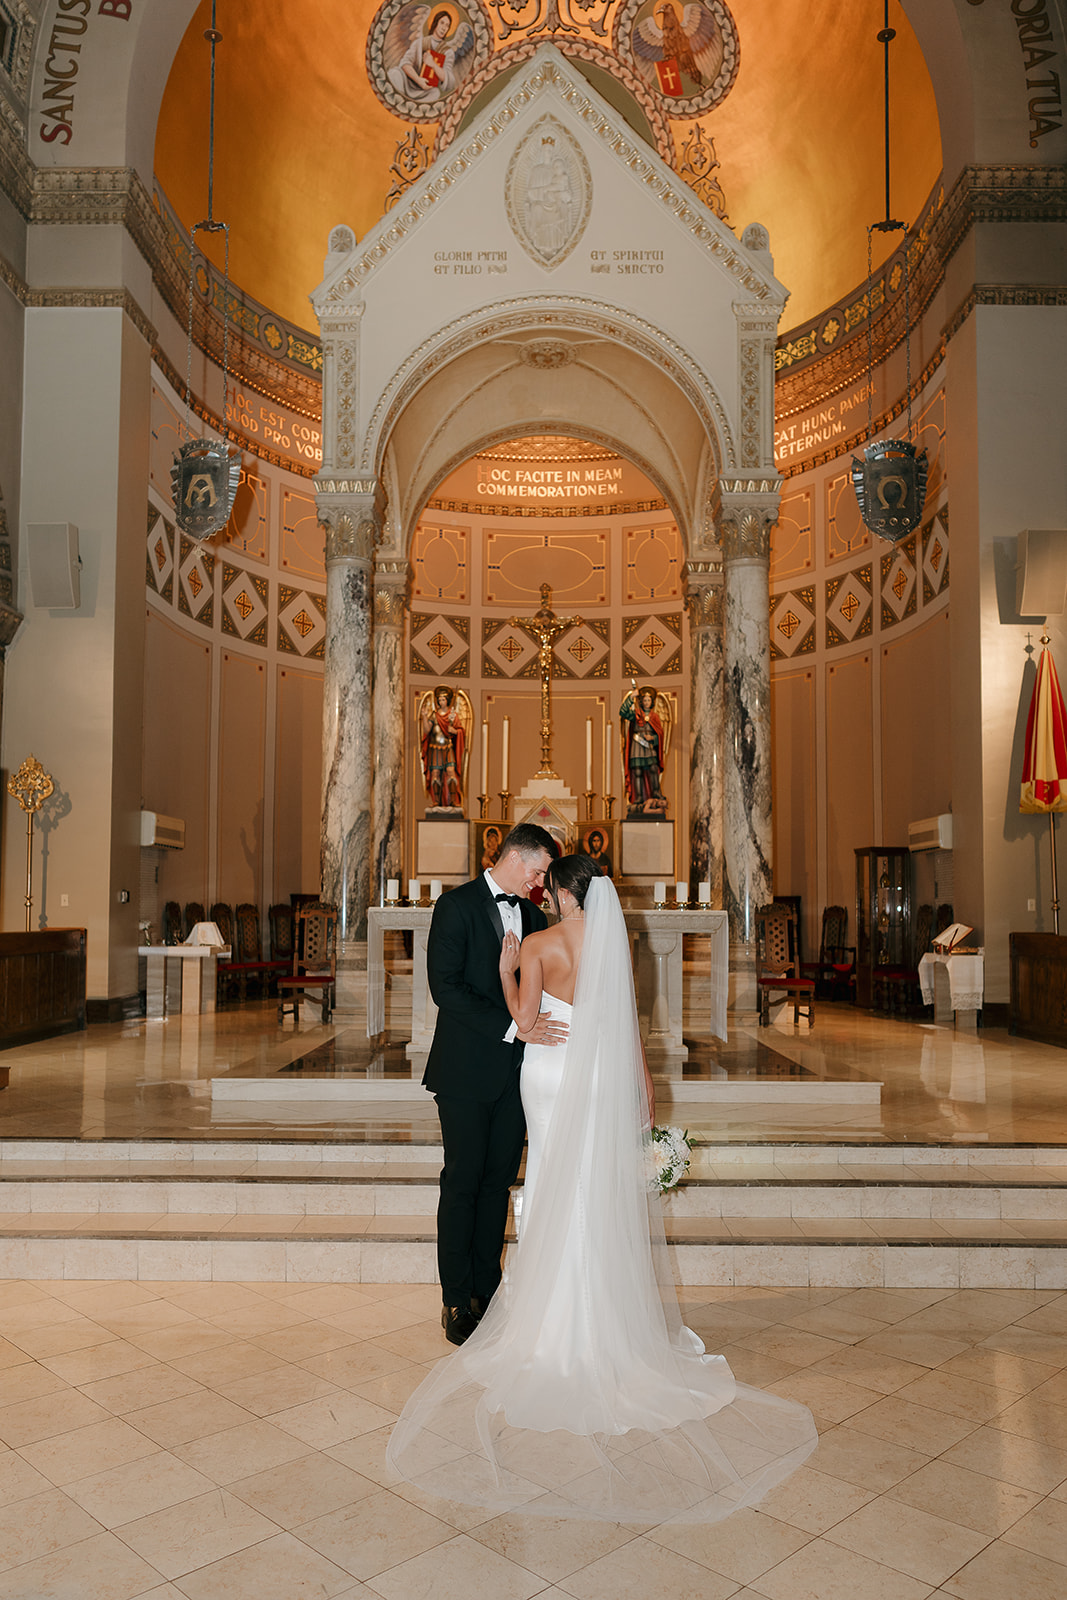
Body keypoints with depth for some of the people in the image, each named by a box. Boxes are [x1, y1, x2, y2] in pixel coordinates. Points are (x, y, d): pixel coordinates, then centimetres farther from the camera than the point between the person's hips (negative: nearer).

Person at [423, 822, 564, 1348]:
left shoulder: (532, 915, 11)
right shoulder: (457, 905, -8)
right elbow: (445, 986, -17)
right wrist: (513, 1026, -22)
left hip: (514, 1069, 6)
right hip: (466, 1070, -6)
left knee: (499, 1181, 10)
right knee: (462, 1183, 2)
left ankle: (486, 1290, 22)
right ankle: (456, 1302, 14)